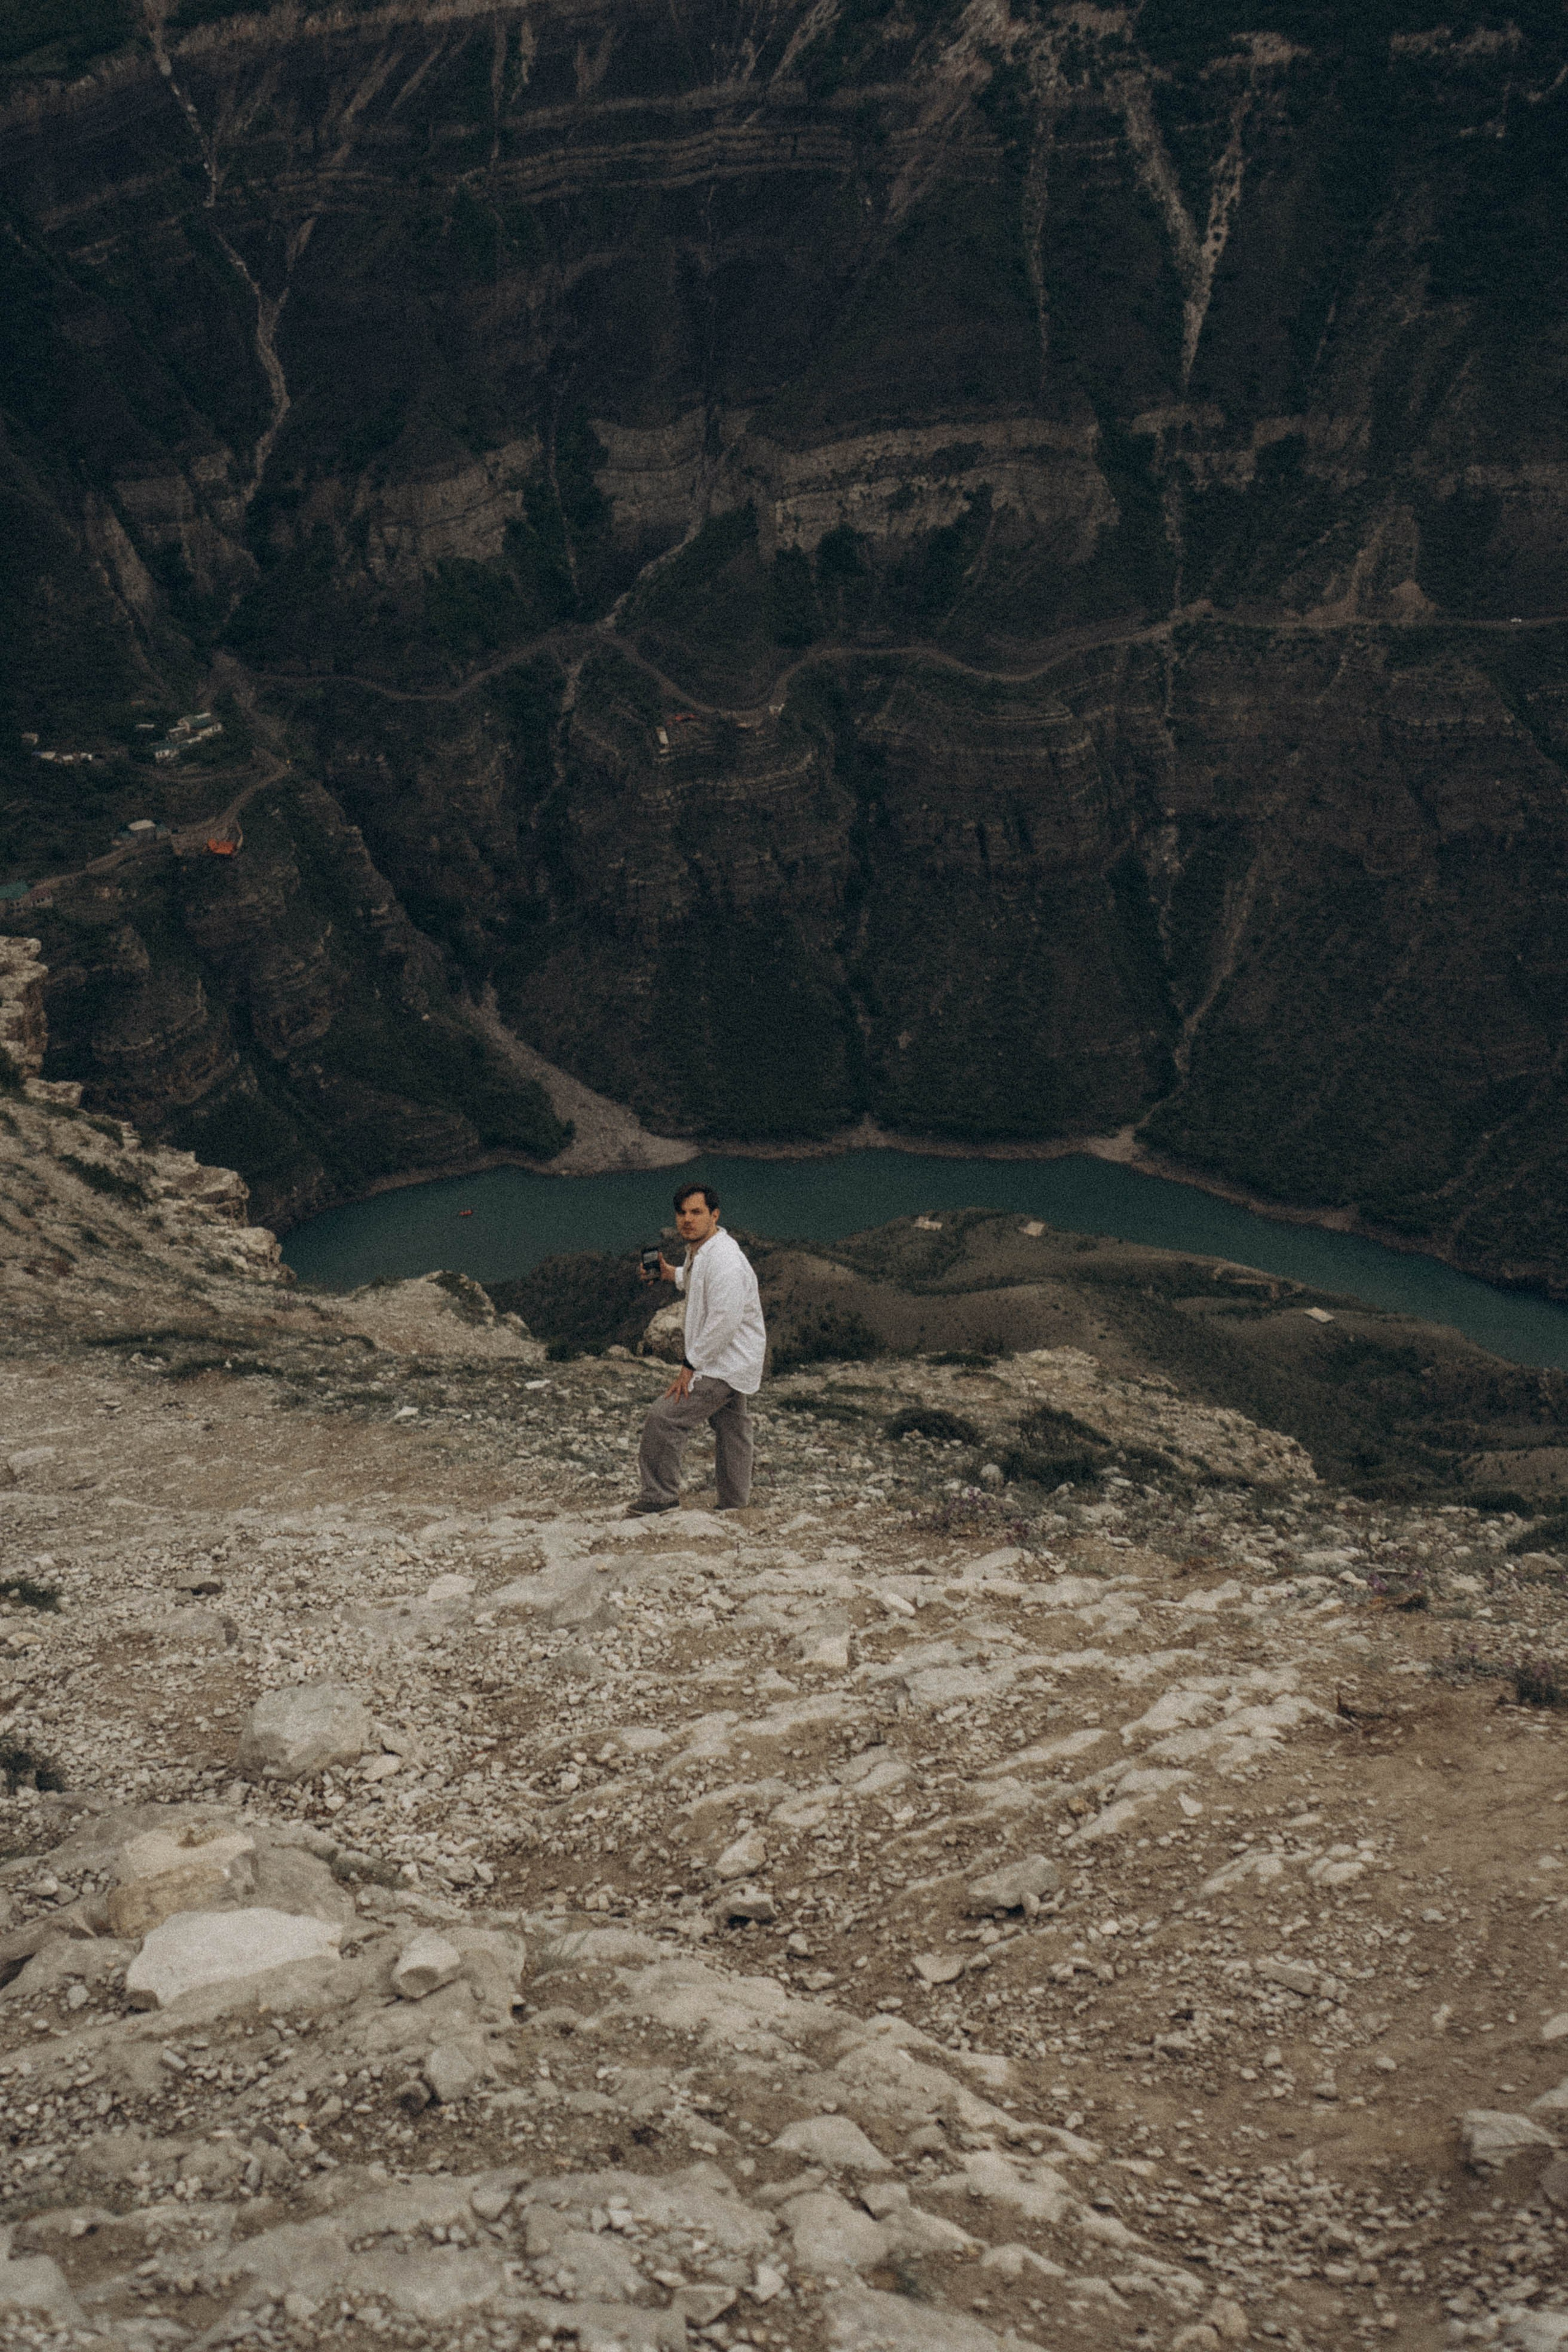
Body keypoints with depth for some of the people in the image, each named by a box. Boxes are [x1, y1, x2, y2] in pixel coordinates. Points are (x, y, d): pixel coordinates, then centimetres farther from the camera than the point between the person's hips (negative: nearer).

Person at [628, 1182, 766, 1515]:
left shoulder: (724, 1260, -26)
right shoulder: (699, 1251, 6)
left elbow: (723, 1322, -30)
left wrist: (690, 1366, -24)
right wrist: (674, 1275, 13)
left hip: (724, 1365, -11)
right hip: (731, 1363, 11)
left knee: (664, 1419, -13)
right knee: (731, 1429, 21)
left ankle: (659, 1496, 0)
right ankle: (736, 1503, 35)